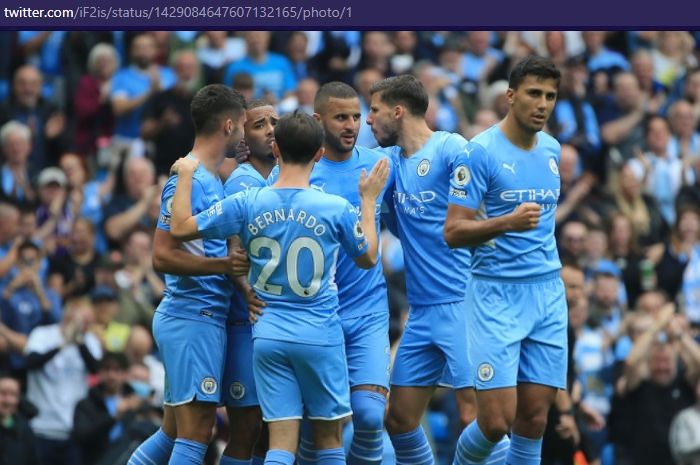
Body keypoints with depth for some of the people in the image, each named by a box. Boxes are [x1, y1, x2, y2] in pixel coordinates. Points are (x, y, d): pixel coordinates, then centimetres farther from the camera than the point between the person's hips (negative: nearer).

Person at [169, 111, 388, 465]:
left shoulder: (246, 204, -5)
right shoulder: (336, 209, -8)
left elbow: (181, 228, 0)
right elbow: (368, 258, 10)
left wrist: (185, 174, 13)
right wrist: (369, 199, 20)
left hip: (268, 335, 2)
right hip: (320, 336, -2)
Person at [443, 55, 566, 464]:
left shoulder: (552, 149, 10)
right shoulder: (481, 151, -10)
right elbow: (453, 232, -14)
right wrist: (507, 223, -27)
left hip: (548, 294, 6)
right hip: (497, 295, -6)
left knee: (533, 421, 2)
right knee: (496, 422, -11)